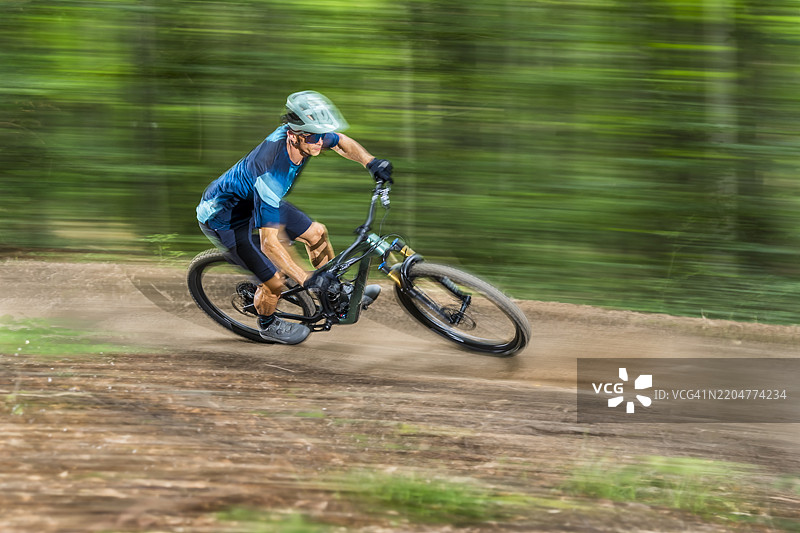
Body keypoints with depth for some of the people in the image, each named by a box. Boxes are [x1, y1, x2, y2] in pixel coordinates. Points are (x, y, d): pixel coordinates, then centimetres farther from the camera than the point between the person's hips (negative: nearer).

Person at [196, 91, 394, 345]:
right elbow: (270, 243, -41)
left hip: (254, 200, 8)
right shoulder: (270, 172, -43)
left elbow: (342, 142, 4)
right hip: (223, 218, -8)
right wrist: (307, 280, -42)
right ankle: (268, 324, 24)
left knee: (316, 233, 8)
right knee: (275, 280, -8)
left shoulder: (301, 135, -21)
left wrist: (371, 162, -13)